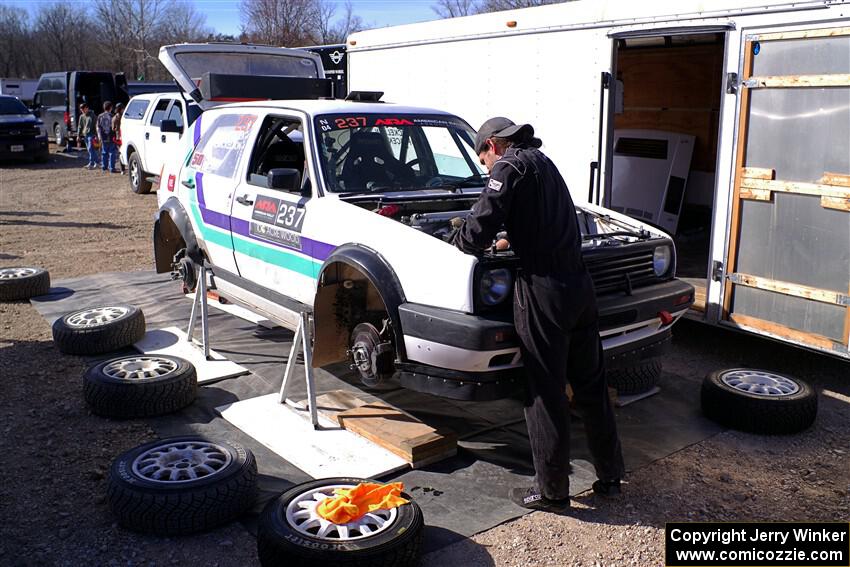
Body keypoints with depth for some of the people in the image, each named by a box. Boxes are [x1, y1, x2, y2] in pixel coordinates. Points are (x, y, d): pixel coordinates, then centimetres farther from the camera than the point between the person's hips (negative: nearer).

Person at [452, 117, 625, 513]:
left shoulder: (511, 166, -7)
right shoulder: (543, 163, 20)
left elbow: (478, 230, -14)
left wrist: (459, 241, 6)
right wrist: (512, 242, 34)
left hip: (543, 290, -9)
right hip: (580, 286, 9)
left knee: (545, 394, 2)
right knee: (591, 385, 17)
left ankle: (551, 492, 13)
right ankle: (610, 476, 29)